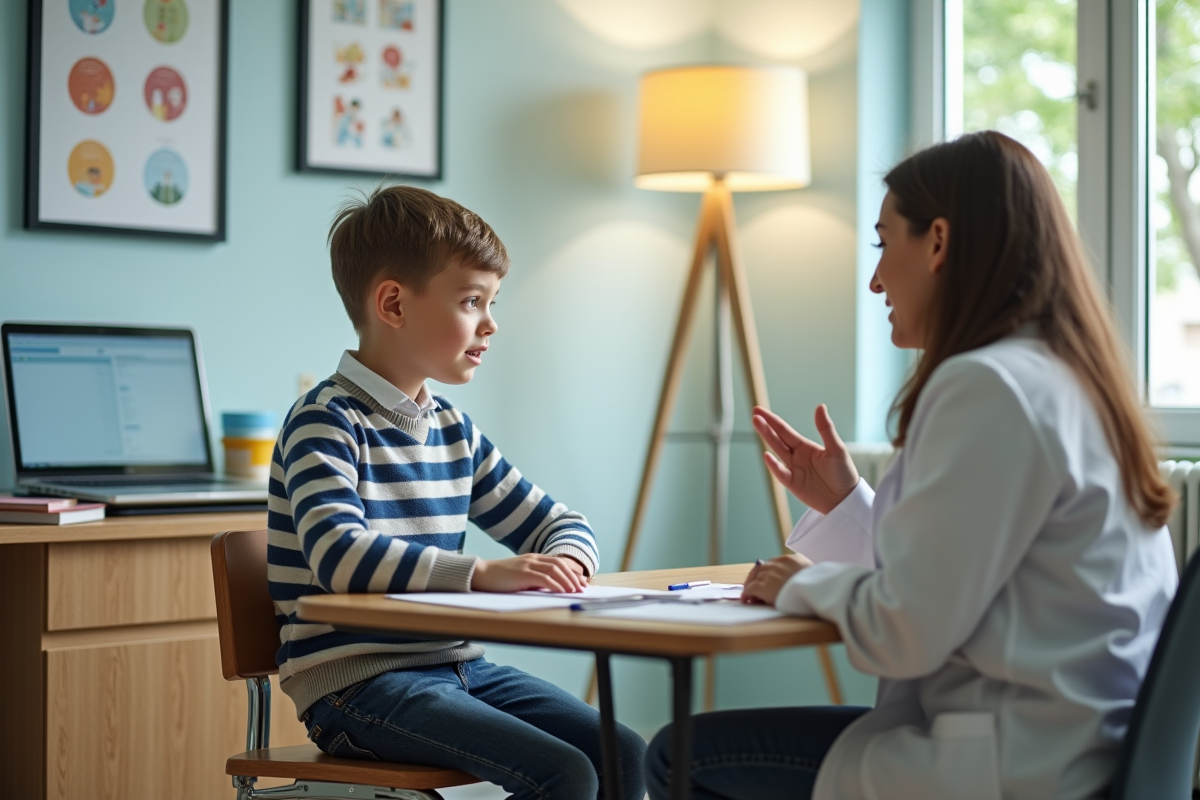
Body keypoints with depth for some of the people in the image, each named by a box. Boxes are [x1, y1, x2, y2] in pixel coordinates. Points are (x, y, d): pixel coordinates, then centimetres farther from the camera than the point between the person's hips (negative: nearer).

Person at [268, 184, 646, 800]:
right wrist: (482, 574, -36)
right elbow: (338, 553, -28)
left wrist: (563, 561, -3)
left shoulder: (453, 430, 15)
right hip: (356, 682, -8)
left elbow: (554, 522, 23)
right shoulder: (326, 421, -10)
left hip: (457, 666, 8)